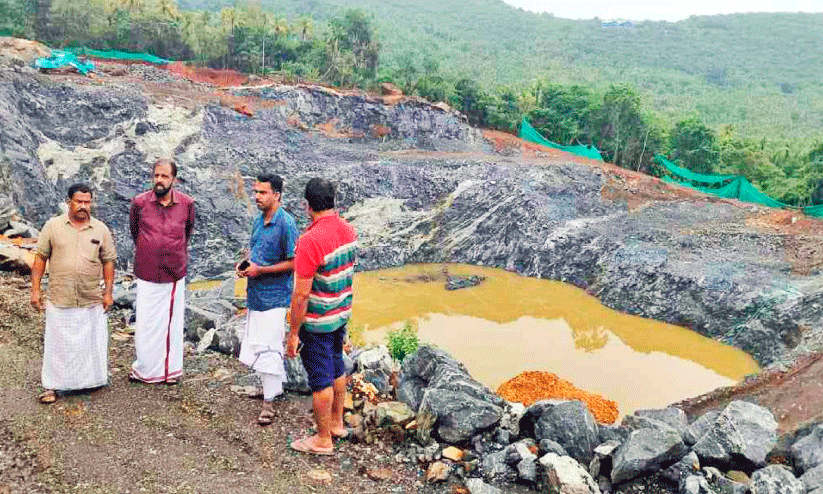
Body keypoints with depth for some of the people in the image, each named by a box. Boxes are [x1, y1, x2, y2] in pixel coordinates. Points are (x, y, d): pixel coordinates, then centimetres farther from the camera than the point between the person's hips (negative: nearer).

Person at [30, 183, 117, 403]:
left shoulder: (101, 230, 2)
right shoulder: (53, 226, 0)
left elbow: (108, 261, 6)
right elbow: (40, 258, 3)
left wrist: (108, 292, 2)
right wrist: (35, 290, -1)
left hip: (92, 301, 1)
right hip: (59, 300, -1)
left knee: (92, 342, 10)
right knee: (57, 343, 6)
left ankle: (91, 379, 27)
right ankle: (52, 386, 19)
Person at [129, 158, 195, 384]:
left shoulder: (187, 204, -4)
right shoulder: (139, 202, -6)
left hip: (175, 273, 1)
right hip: (147, 274, -1)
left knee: (172, 322, 11)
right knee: (146, 323, 5)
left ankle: (171, 369, 24)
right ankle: (145, 368, 22)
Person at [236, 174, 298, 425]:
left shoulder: (286, 224, -16)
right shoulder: (259, 221, 9)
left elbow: (293, 263, -17)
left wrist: (260, 270, -19)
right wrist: (245, 264, 2)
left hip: (274, 297, -8)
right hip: (255, 293, 9)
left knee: (268, 348, -4)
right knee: (254, 345, 17)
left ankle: (269, 401, 8)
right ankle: (275, 385, 35)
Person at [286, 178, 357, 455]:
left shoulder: (310, 240, -27)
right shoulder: (348, 230, -1)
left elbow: (301, 294, -24)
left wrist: (293, 333, -15)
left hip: (317, 321, -8)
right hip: (342, 314, 8)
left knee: (320, 380, 6)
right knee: (336, 369, 22)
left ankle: (323, 440, 21)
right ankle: (337, 423, 40)